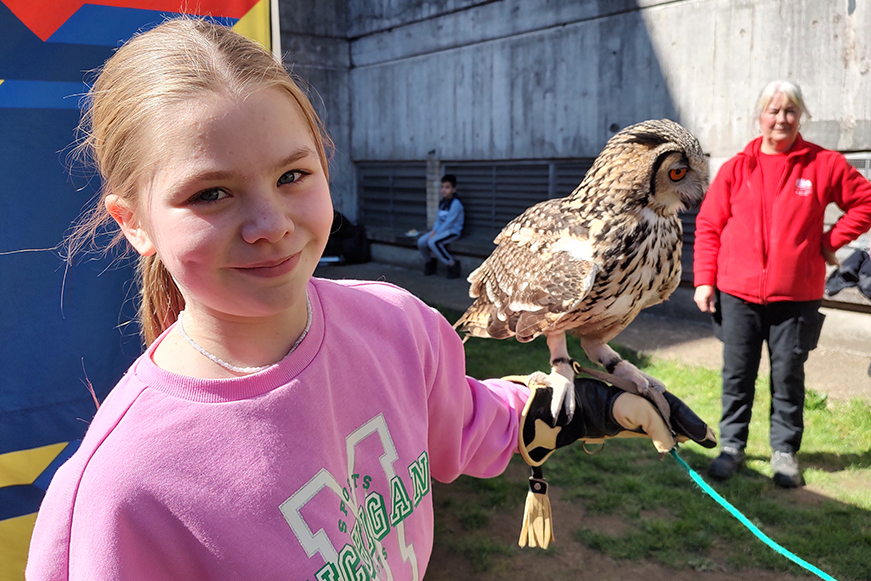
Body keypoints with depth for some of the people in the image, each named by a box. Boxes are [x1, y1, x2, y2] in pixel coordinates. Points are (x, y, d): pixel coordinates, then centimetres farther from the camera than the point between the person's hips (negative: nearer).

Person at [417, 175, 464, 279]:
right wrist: (434, 230, -6)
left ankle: (453, 265, -19)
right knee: (421, 242, -8)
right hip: (441, 229, 8)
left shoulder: (455, 203, -16)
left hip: (453, 231, -8)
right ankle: (430, 262, 18)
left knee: (432, 242, -31)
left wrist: (436, 234, -18)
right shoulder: (442, 202, 11)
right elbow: (439, 219, 12)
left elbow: (449, 222, -20)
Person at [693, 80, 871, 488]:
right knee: (736, 374, 8)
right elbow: (708, 226, 2)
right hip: (738, 293, 1)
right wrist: (704, 279, -3)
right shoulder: (736, 168, 2)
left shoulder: (824, 164, 1)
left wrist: (831, 241, 0)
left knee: (788, 375, 7)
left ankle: (784, 451, 23)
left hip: (796, 296, 0)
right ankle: (731, 446, 22)